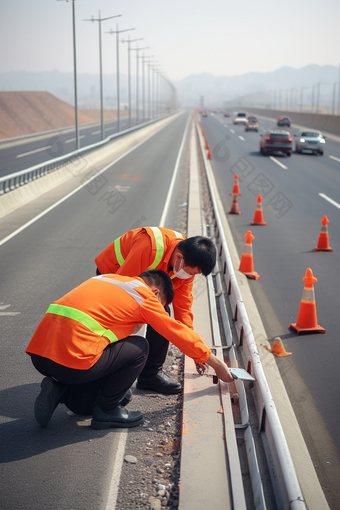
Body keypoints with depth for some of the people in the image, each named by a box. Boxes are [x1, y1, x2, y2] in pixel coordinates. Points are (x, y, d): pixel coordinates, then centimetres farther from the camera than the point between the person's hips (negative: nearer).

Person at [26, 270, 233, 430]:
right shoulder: (146, 296, 3)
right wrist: (216, 364, 23)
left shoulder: (107, 279, 25)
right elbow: (180, 333, 10)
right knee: (140, 347, 9)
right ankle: (107, 410, 11)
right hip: (72, 360, -8)